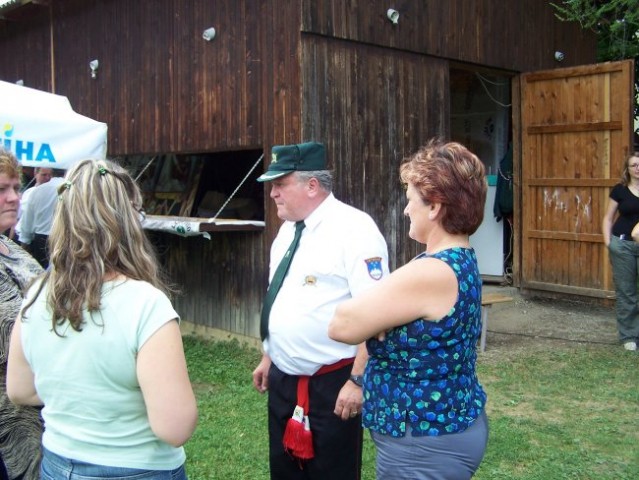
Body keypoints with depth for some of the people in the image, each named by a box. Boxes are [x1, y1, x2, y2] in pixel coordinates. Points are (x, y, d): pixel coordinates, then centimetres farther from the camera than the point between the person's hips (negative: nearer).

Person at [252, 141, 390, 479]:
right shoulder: (287, 229, 8)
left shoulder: (353, 228, -17)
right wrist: (268, 358, 20)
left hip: (332, 384, -8)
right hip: (283, 379, 8)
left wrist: (358, 380, -23)